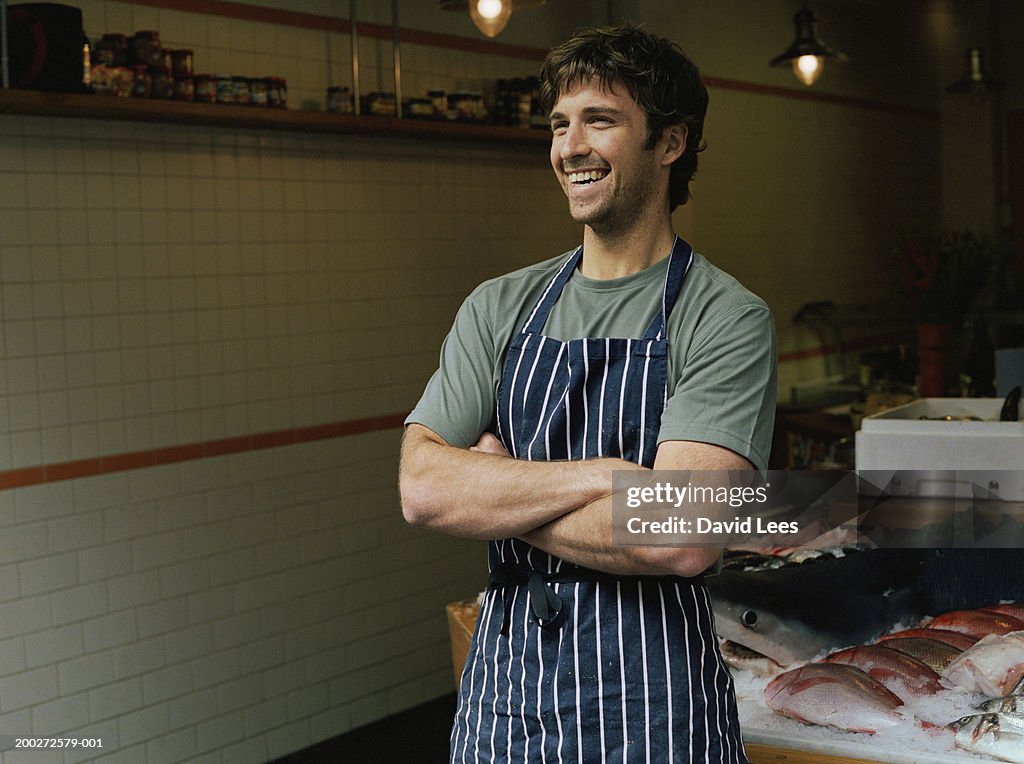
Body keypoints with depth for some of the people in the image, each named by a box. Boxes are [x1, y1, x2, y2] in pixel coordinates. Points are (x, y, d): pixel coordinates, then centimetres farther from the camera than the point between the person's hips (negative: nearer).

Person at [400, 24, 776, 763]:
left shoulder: (728, 320, -10)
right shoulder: (499, 308, 5)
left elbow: (677, 540, -22)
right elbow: (422, 487, -7)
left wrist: (493, 496, -10)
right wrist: (600, 476, -18)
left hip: (648, 703, -4)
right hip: (503, 680, 4)